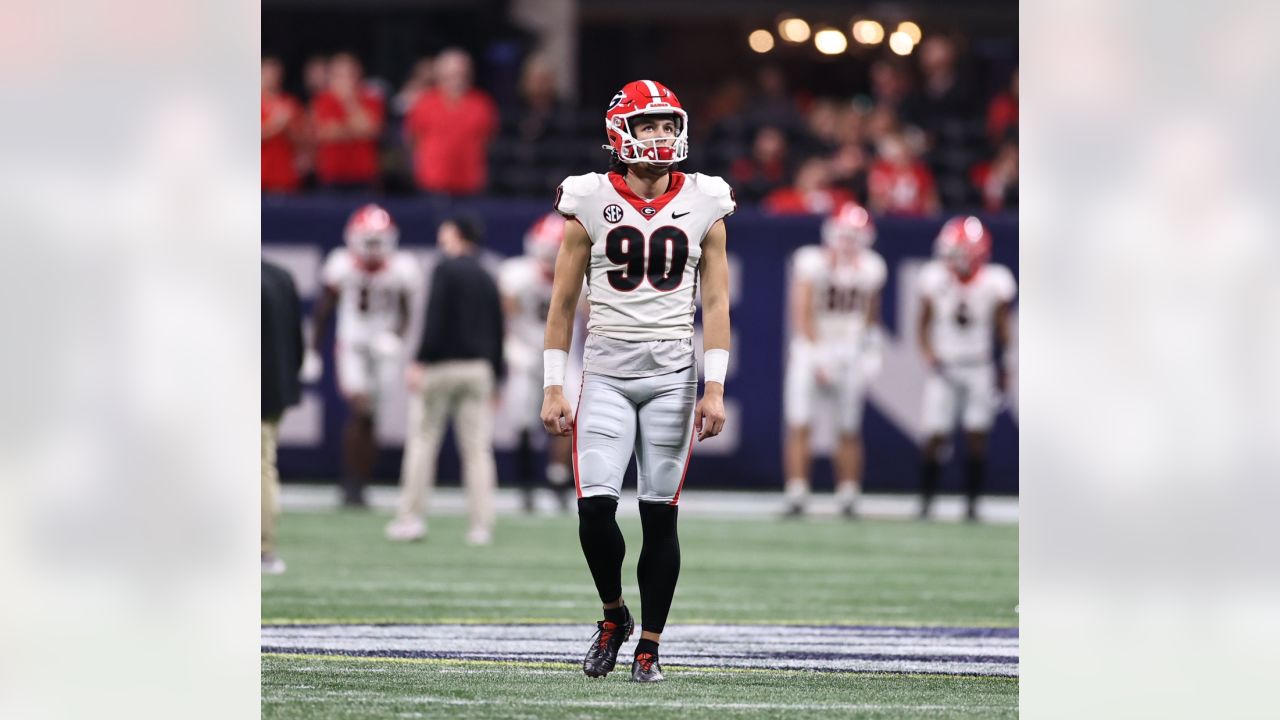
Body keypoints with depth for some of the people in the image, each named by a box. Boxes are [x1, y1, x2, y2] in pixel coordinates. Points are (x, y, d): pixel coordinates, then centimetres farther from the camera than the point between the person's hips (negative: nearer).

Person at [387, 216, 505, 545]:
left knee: (422, 441, 2)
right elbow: (497, 330, 14)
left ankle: (411, 517, 2)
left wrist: (421, 361, -18)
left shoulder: (446, 270, -7)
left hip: (442, 365, -6)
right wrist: (496, 374, 20)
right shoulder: (487, 279, 12)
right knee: (477, 448, 5)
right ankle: (481, 524, 3)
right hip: (478, 367, 6)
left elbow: (435, 320, -17)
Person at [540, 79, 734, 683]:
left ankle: (649, 646, 10)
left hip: (672, 374, 0)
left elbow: (716, 304, 3)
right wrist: (553, 388, 1)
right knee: (595, 507, -11)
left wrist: (714, 390, -5)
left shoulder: (702, 207, 4)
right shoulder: (592, 204, 1)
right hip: (606, 372, 0)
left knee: (660, 514, 0)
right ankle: (613, 615, 14)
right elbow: (562, 304, 5)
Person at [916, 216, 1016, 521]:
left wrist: (1001, 368, 3)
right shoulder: (935, 279, -10)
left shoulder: (994, 283, -11)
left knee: (976, 436, -2)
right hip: (944, 367, 0)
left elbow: (1002, 330, 3)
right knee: (934, 436, -4)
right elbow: (924, 325, 2)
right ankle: (925, 502, 6)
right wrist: (930, 357, -12)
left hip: (980, 368, 0)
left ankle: (972, 504, 6)